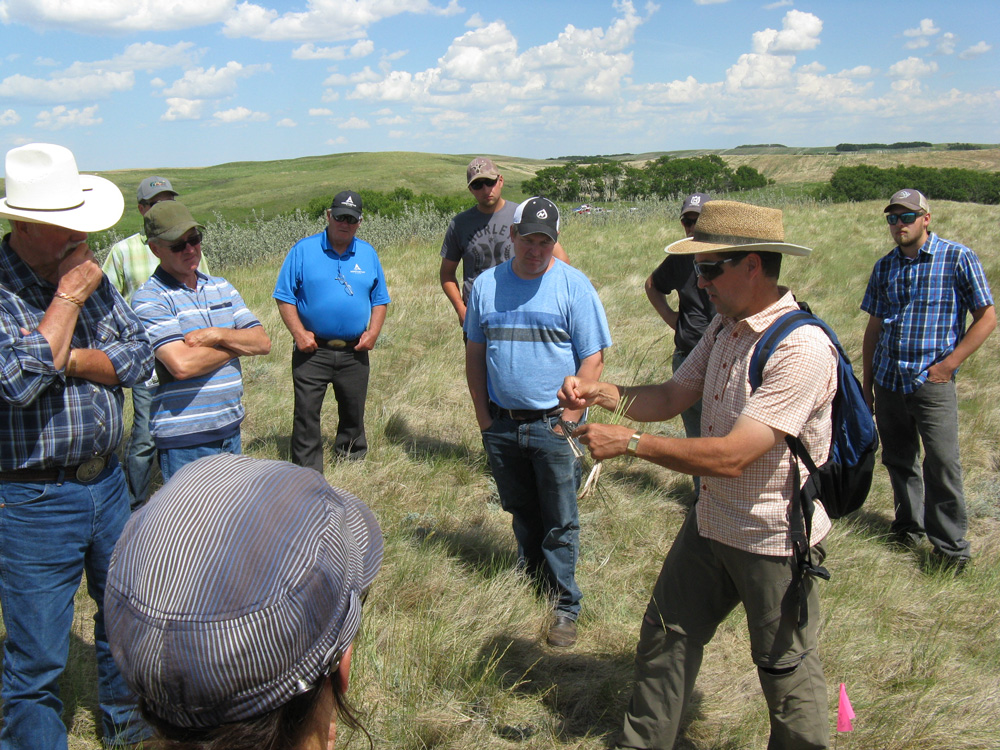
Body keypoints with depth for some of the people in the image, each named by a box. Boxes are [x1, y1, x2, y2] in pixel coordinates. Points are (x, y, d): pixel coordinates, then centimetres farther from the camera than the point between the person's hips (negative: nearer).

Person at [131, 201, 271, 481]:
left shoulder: (222, 287, 12)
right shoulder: (149, 298, -9)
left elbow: (263, 342, 4)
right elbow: (182, 364, -22)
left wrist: (217, 335, -14)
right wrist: (238, 344, -7)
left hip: (231, 429, 6)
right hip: (184, 438, -6)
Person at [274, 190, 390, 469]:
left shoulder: (368, 254, 9)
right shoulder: (303, 250, -1)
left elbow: (379, 299, 13)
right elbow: (284, 297, -2)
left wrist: (373, 332, -2)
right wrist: (299, 332, -12)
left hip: (354, 352, 3)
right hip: (312, 351, -3)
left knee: (353, 411, 14)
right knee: (306, 413, -2)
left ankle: (351, 460, 34)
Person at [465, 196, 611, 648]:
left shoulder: (574, 286, -6)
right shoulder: (486, 285, 5)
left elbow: (593, 359, -7)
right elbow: (475, 353, 11)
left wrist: (568, 418, -12)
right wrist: (484, 416, 6)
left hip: (553, 424, -3)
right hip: (501, 425, 4)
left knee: (560, 523, 3)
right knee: (520, 513, 18)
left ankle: (565, 607, 15)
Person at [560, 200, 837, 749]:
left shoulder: (802, 348, -27)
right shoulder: (726, 325, 2)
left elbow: (732, 455, -31)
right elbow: (672, 397, 7)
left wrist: (628, 442, -26)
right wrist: (602, 392, -10)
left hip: (773, 540, -8)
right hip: (710, 521, 8)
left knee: (785, 669, 13)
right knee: (666, 636, 18)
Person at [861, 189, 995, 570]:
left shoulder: (958, 258, -4)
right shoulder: (885, 266, 10)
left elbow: (986, 317, -3)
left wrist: (949, 363, -11)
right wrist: (867, 382, 13)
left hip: (931, 382, -5)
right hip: (888, 381, 5)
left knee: (942, 464, -6)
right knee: (898, 460, 14)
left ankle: (952, 546, 8)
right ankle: (909, 525, 33)